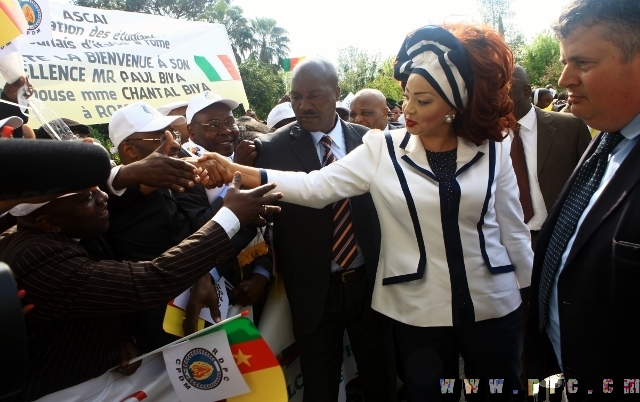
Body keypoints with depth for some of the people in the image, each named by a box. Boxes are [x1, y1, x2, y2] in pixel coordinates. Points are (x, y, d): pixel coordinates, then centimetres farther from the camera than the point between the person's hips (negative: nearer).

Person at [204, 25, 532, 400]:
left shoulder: (493, 152, -3)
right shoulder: (382, 149, -7)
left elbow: (514, 231, 3)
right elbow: (316, 186, -15)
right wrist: (236, 172, -25)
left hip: (494, 306, 2)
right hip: (420, 311, -1)